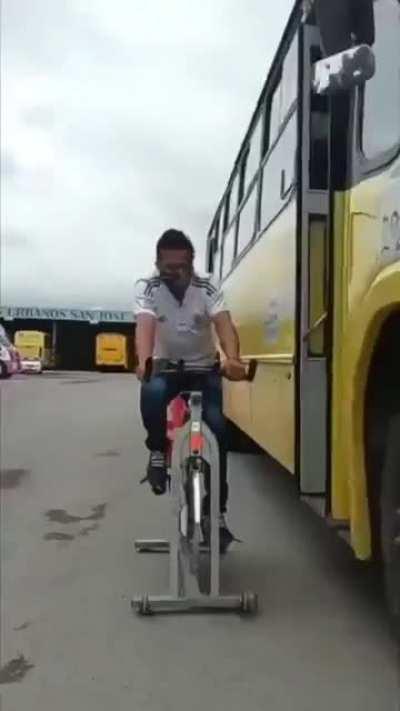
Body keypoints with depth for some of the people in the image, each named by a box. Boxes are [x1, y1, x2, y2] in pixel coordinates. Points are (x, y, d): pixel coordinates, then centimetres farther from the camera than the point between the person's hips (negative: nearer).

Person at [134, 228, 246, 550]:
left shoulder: (207, 287, -13)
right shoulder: (147, 288, -14)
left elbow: (224, 324, -29)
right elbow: (145, 326, -31)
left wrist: (233, 359, -50)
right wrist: (144, 362, -52)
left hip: (204, 368, 1)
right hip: (165, 367, -1)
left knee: (217, 427, -17)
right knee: (152, 393, -36)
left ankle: (215, 511, -3)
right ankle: (158, 451, -7)